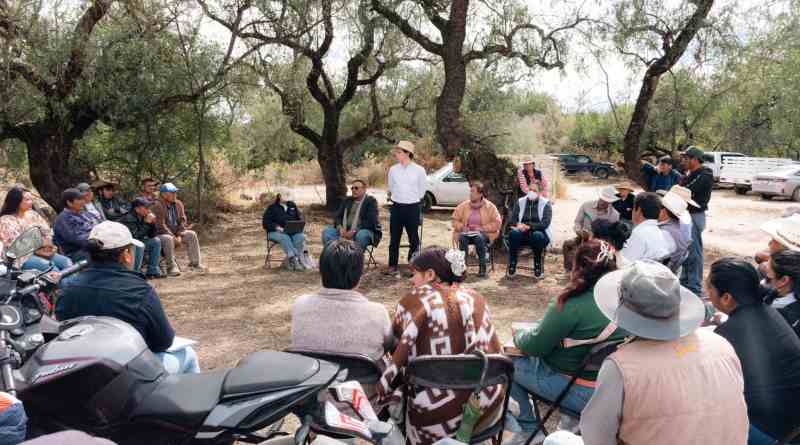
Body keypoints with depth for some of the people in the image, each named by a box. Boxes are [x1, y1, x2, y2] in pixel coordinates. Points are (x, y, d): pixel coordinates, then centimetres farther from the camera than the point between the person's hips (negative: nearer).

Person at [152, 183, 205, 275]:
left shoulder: (178, 204, 3)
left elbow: (182, 220, 2)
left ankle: (194, 263, -7)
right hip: (161, 234, -7)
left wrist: (179, 235, -13)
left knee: (192, 234, -10)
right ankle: (171, 267, -32)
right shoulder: (157, 206, -17)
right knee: (168, 239, -36)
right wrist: (174, 237, -23)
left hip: (175, 233, 7)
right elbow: (160, 225, -21)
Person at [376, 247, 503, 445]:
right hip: (486, 409, 5)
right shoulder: (476, 298, 5)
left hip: (436, 417, -4)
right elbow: (494, 351, 9)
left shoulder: (414, 301, -4)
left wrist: (382, 394, 15)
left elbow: (397, 357, 1)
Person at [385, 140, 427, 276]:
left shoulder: (419, 170, -5)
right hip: (396, 207, 2)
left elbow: (422, 190, 6)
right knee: (394, 238, 6)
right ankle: (392, 266, 15)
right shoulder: (393, 169, 3)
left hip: (413, 208, -2)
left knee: (414, 239, 4)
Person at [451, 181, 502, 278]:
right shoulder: (463, 206, 8)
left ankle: (482, 268, -28)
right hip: (466, 233, 2)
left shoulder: (490, 206, 1)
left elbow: (497, 223, -3)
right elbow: (455, 220, 12)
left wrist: (482, 228, -14)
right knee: (462, 238, -34)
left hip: (484, 234, -2)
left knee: (479, 238, -38)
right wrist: (462, 227, -9)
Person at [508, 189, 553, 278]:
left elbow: (545, 223, -10)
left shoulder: (545, 203, 3)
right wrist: (518, 224, -17)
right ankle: (512, 265, -23)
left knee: (537, 235, -37)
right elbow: (511, 220, 7)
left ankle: (538, 267, -23)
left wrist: (529, 226, -22)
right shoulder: (520, 202, 13)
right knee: (513, 233, -31)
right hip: (523, 233, 2)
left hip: (539, 232, -2)